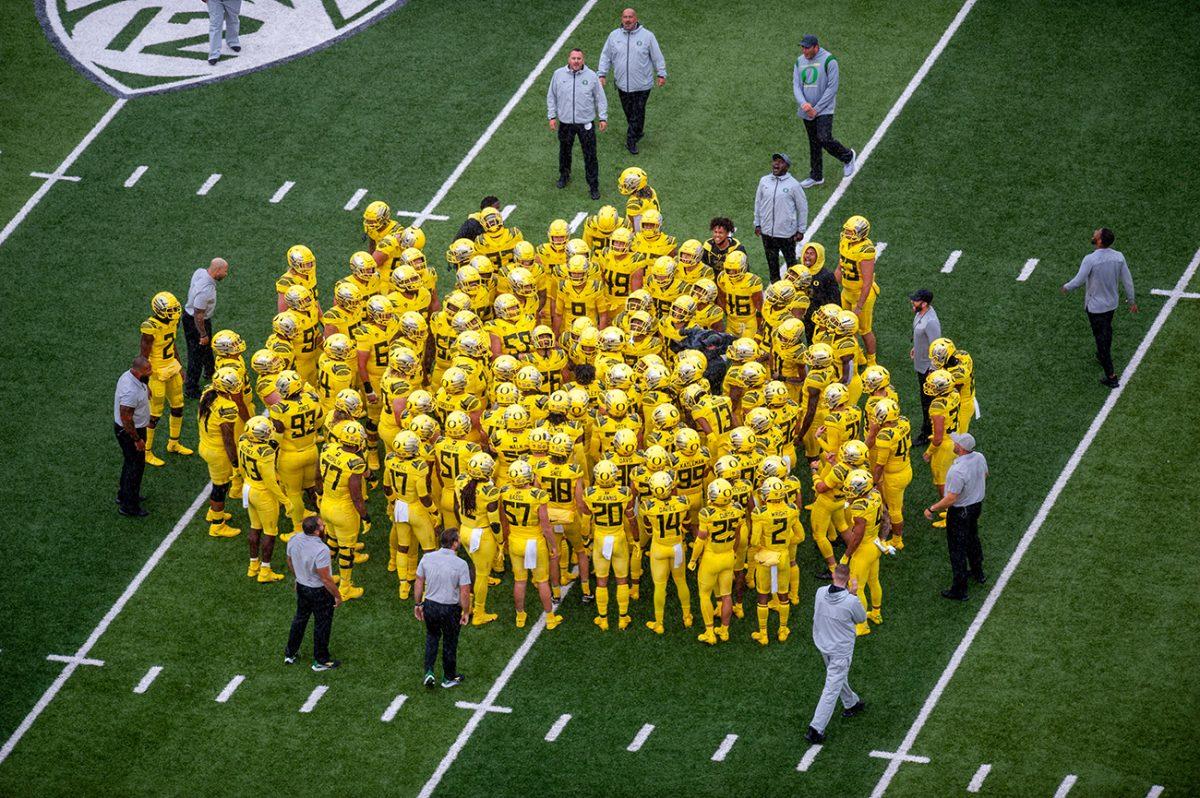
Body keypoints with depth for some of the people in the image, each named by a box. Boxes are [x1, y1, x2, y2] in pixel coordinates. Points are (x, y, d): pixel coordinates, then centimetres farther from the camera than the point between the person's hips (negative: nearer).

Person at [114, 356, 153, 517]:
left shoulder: (129, 376, -6)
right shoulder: (131, 391, -36)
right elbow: (126, 418, -31)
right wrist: (137, 440, -23)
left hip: (133, 428, 10)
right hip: (129, 431, -10)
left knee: (131, 462, 26)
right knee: (135, 466, 4)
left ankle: (124, 495, 43)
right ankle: (129, 506, 15)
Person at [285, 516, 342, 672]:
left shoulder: (294, 540, -13)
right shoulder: (321, 550, -34)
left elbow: (290, 562, 6)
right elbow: (326, 578, -27)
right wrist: (337, 596, -13)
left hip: (301, 586, 7)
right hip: (319, 591, -7)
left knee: (300, 619, 26)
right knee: (322, 625, 13)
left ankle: (290, 653, 40)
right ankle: (321, 661, 27)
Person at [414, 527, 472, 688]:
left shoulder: (427, 558, -9)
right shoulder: (460, 564, -20)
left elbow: (419, 583, 1)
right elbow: (464, 593, -17)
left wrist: (418, 604, 14)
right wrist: (466, 612, -2)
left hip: (430, 606, 3)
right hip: (450, 609, -3)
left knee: (432, 637, 27)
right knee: (450, 643, 17)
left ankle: (429, 672, 17)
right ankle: (449, 678, 33)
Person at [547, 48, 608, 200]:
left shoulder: (591, 76, -6)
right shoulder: (559, 74, -3)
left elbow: (600, 99, 2)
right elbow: (551, 97, 5)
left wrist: (603, 118, 0)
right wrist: (552, 116, 2)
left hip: (586, 123, -2)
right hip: (565, 122, 2)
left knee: (590, 156, 0)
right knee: (564, 151, 20)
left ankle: (594, 186, 9)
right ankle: (564, 176, 43)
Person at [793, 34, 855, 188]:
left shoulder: (828, 61, -12)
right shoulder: (800, 61, 7)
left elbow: (832, 87, -14)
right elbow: (796, 85, 4)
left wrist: (816, 109, -15)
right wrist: (803, 103, -17)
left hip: (824, 110, -6)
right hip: (807, 110, 6)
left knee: (824, 139, -17)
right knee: (813, 143, 11)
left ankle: (848, 157, 8)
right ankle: (816, 176, 20)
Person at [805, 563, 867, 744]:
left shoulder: (821, 592, -14)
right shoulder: (851, 601, -26)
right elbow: (862, 618, -6)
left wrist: (848, 593, 3)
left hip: (822, 644, 6)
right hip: (841, 649, -6)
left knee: (838, 676, 30)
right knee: (832, 689, 1)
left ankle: (851, 703, 54)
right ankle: (815, 729, -1)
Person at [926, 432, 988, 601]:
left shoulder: (958, 471, -37)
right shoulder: (980, 458, -11)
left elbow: (951, 499, -31)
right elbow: (984, 476, 10)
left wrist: (932, 509, -19)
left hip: (960, 512, -8)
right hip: (977, 504, 8)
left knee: (957, 549, 6)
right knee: (972, 539, 30)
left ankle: (959, 590, 14)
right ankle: (978, 573, 50)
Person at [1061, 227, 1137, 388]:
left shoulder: (1091, 260, -29)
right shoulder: (1118, 257, -13)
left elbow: (1078, 281, -21)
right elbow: (1127, 281, -4)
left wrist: (1066, 287, 1)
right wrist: (1131, 301, 11)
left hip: (1095, 306, -5)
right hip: (1112, 303, 5)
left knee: (1101, 338, 5)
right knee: (1107, 330, 30)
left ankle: (1111, 376, 8)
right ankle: (1104, 356, 55)